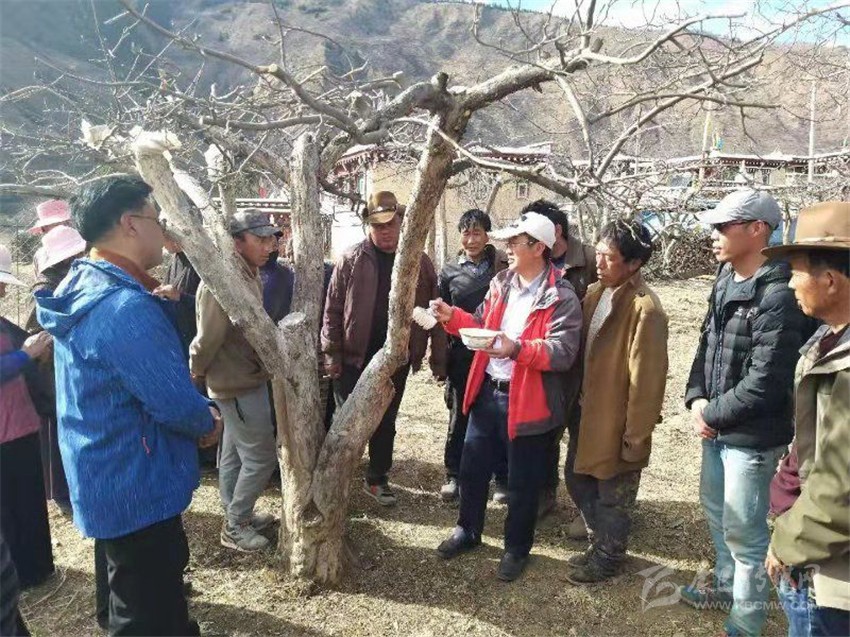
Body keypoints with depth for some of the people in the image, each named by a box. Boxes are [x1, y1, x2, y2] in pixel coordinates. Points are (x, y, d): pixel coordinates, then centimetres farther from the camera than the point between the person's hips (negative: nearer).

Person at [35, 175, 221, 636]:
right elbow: (178, 404, -26)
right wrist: (208, 422, -7)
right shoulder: (128, 308, -28)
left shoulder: (83, 289, 4)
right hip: (135, 489, -10)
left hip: (106, 482, 10)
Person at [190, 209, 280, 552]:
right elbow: (208, 338, -21)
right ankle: (234, 526, 17)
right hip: (238, 384, -9)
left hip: (248, 379, 9)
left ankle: (236, 516, 37)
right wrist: (194, 374, -6)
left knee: (234, 453, 21)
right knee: (262, 456, 0)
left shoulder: (249, 275, 6)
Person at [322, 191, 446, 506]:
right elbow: (332, 309, -4)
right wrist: (332, 353, -8)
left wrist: (438, 359, -1)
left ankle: (377, 479, 32)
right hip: (354, 356, -1)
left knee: (386, 421, 15)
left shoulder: (419, 262, 0)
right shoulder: (350, 260, -4)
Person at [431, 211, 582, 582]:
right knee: (472, 468, 19)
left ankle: (517, 548, 34)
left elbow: (564, 352, -22)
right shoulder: (500, 283, 7)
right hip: (487, 392, 6)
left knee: (522, 483, 11)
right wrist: (452, 316, -1)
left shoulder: (561, 297, -14)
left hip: (526, 402, -6)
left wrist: (518, 349, -34)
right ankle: (467, 531, 41)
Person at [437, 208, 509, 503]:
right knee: (460, 417, 11)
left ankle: (503, 478, 24)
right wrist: (441, 358, 5)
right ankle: (454, 476, 26)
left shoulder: (504, 267, 2)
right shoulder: (450, 272, 6)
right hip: (462, 357, 1)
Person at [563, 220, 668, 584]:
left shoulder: (644, 308, -23)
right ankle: (601, 544, 42)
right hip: (588, 411, 8)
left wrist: (635, 437, -16)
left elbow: (646, 379, -20)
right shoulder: (595, 293, 3)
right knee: (578, 478, 20)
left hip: (618, 420, -8)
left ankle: (607, 558, 35)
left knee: (613, 495, 12)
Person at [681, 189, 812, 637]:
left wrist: (712, 415, -13)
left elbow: (764, 384, -24)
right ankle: (726, 584, 47)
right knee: (716, 510, 25)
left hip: (751, 436, -9)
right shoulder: (726, 281, 4)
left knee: (743, 530, 6)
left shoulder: (777, 297, -23)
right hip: (717, 427, 9)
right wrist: (696, 398, -2)